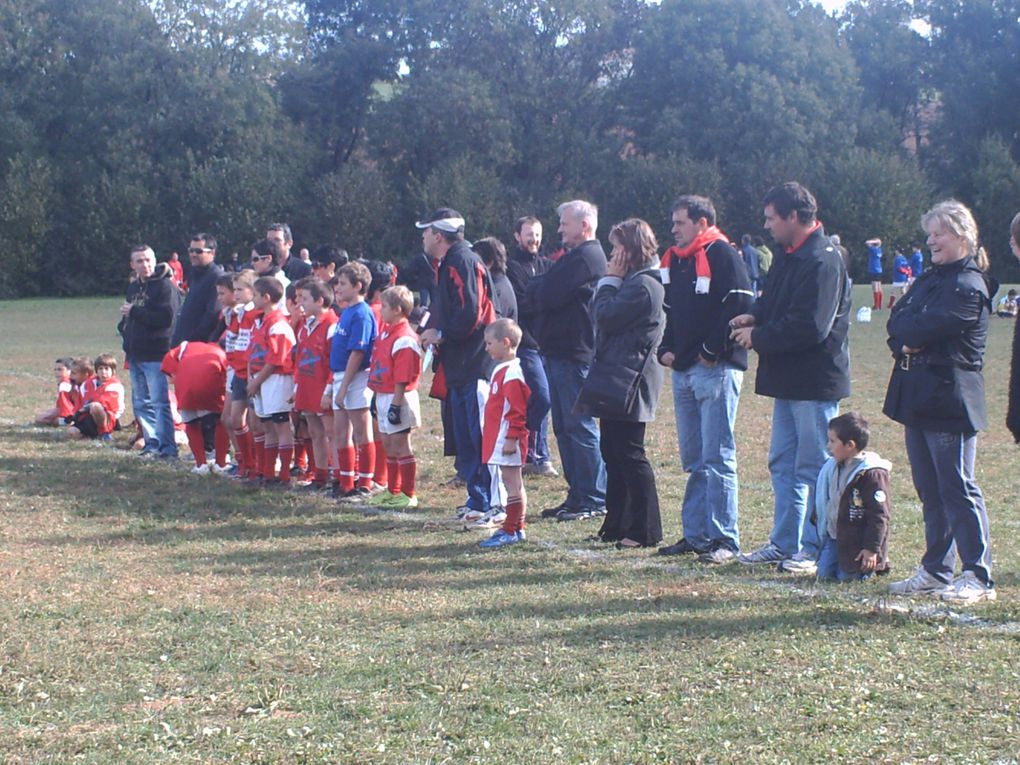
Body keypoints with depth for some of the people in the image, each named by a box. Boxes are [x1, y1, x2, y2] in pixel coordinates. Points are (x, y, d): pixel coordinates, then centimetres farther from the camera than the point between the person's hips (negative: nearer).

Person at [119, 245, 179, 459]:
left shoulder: (165, 286, -8)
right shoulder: (133, 288, 18)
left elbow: (166, 317, -20)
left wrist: (134, 312, -16)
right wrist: (124, 328, 7)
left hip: (156, 355, -9)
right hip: (136, 356, 9)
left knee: (159, 402, -11)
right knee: (141, 403, 11)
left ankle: (167, 447, -10)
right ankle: (152, 444, 18)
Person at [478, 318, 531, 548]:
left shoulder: (511, 373, -18)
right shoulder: (501, 370, 15)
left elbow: (517, 410, -22)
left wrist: (511, 438, -22)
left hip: (507, 440, -10)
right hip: (498, 438, 10)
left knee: (512, 483, -6)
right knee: (513, 483, 13)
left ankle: (510, 531, -4)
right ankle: (516, 528, 19)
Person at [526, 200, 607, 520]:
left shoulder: (586, 257, -13)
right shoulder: (574, 256, 21)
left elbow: (547, 296, -19)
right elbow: (540, 295, 19)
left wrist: (534, 288, 1)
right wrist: (539, 289, -2)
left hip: (574, 353, -11)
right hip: (559, 351, 11)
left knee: (580, 426, -7)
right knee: (565, 427, 12)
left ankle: (594, 500, -4)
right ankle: (577, 496, 18)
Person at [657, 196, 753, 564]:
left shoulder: (722, 255, -10)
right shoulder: (674, 260, 17)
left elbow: (740, 307, -18)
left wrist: (712, 351, -16)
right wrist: (665, 349, 10)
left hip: (716, 369, -9)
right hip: (683, 369, 9)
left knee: (717, 457, -8)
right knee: (693, 460, 12)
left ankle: (724, 540, -5)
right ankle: (696, 534, 18)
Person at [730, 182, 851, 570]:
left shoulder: (822, 260, -19)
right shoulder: (789, 256, 11)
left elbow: (810, 327, -25)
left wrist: (758, 337, -14)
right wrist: (754, 316, 1)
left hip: (815, 381, -10)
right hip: (789, 379, 10)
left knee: (814, 468, -2)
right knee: (783, 464, 15)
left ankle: (816, 548, 5)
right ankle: (785, 543, 23)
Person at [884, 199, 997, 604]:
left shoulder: (969, 286, -12)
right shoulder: (929, 279, 18)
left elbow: (927, 328, -21)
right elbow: (896, 322, 10)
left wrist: (907, 335, -1)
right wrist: (906, 342, -10)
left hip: (950, 399, -9)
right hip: (918, 398, 9)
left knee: (957, 488, -7)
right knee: (930, 490, 13)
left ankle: (979, 577, -4)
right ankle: (935, 570, 20)